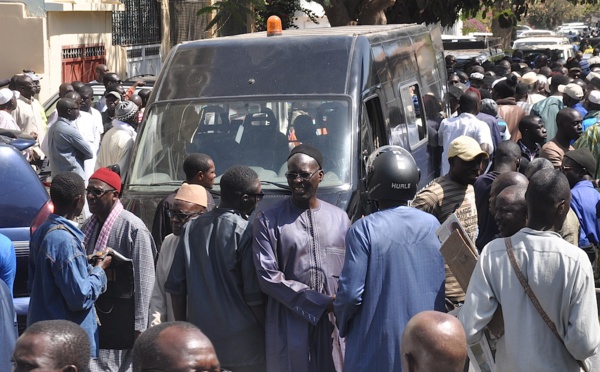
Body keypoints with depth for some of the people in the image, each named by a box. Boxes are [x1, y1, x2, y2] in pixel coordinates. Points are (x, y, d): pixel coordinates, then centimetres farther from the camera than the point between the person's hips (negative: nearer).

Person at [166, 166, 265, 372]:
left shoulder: (192, 227, 5)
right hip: (242, 343, -5)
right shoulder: (246, 231, -12)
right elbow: (253, 295, -13)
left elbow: (176, 285, 7)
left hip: (200, 338, 6)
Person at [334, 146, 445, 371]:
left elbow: (351, 292, -15)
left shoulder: (363, 230, -14)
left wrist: (343, 325, 3)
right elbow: (442, 285, 6)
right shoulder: (433, 225, 0)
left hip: (377, 347, -4)